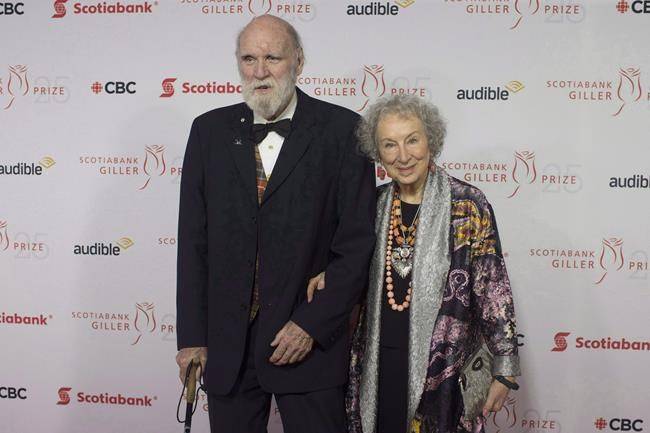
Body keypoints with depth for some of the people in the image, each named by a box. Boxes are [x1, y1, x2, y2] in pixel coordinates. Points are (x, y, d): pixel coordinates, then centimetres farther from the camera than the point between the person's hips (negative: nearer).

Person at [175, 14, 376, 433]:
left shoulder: (342, 130, -4)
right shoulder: (210, 130, 5)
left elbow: (357, 243, -6)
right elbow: (194, 241, 5)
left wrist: (313, 325, -11)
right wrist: (192, 336, 2)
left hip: (312, 338, -2)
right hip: (226, 345, 3)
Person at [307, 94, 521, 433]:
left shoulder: (468, 204, -9)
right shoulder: (375, 203, 4)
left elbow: (492, 289, -8)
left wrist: (504, 370, -7)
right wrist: (329, 273, -2)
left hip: (442, 369, -4)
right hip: (376, 367, 4)